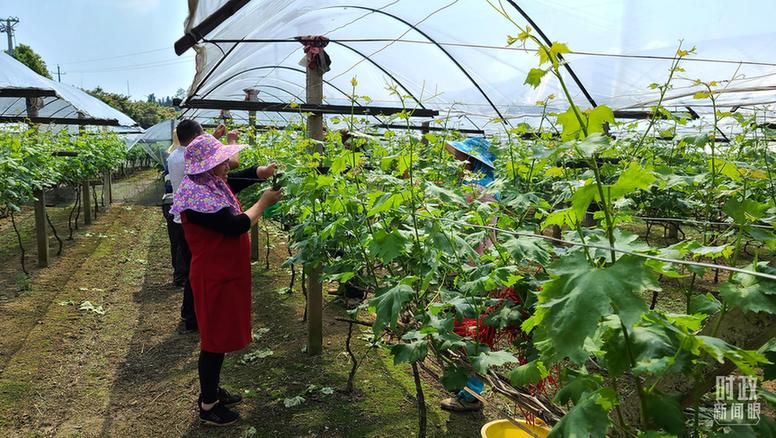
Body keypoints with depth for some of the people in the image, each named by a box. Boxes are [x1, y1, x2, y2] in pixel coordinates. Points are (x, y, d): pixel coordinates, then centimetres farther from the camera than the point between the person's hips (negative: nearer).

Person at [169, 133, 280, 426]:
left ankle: (212, 390, 37)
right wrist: (263, 202, -15)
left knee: (222, 335, 20)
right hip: (215, 278, -10)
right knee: (215, 340, 3)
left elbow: (238, 179, 20)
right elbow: (236, 226, -27)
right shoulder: (198, 196, -25)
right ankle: (207, 406, 20)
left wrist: (263, 171, 0)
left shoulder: (213, 183, 5)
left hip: (226, 273, 10)